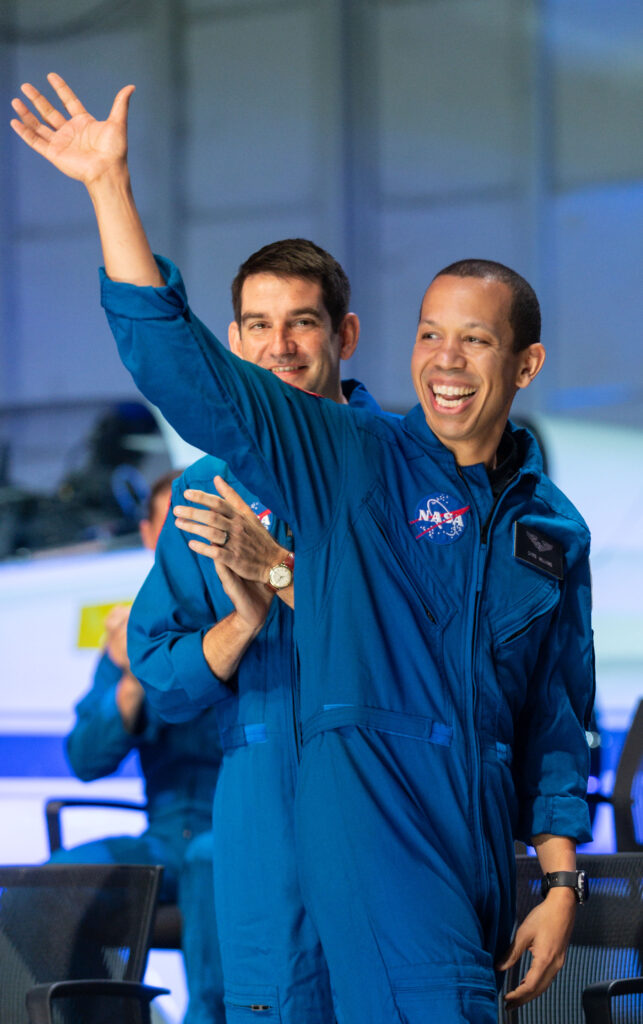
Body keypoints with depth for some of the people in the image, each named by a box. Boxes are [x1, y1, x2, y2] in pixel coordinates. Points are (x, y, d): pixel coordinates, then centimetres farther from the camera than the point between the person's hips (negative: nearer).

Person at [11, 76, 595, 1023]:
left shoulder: (553, 530, 15)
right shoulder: (351, 464, 4)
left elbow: (557, 721, 19)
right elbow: (181, 365, -4)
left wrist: (562, 881, 12)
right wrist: (111, 186, -11)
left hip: (484, 838, 5)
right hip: (368, 794, -5)